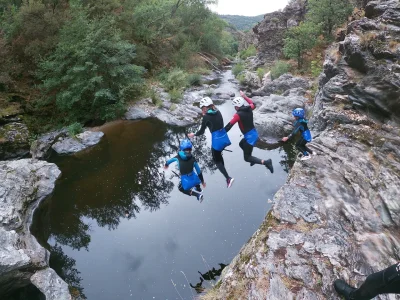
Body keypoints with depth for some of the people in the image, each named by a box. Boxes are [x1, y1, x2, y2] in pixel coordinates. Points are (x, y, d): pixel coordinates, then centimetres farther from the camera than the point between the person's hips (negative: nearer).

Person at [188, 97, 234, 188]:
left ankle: (228, 178, -2)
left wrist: (194, 134, 14)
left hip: (217, 140, -7)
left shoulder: (206, 117, -11)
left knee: (216, 160, 10)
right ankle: (225, 175, 35)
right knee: (219, 155, 28)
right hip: (224, 137, 7)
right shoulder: (218, 112, 7)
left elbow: (201, 131, -4)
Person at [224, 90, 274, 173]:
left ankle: (266, 162, -14)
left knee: (247, 158, 0)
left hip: (250, 137, -8)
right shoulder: (249, 109, 2)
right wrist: (244, 96, 31)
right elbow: (253, 104, 27)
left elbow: (230, 125, -17)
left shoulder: (238, 114, -18)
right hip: (254, 134, 8)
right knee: (241, 144, 34)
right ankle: (252, 159, 39)